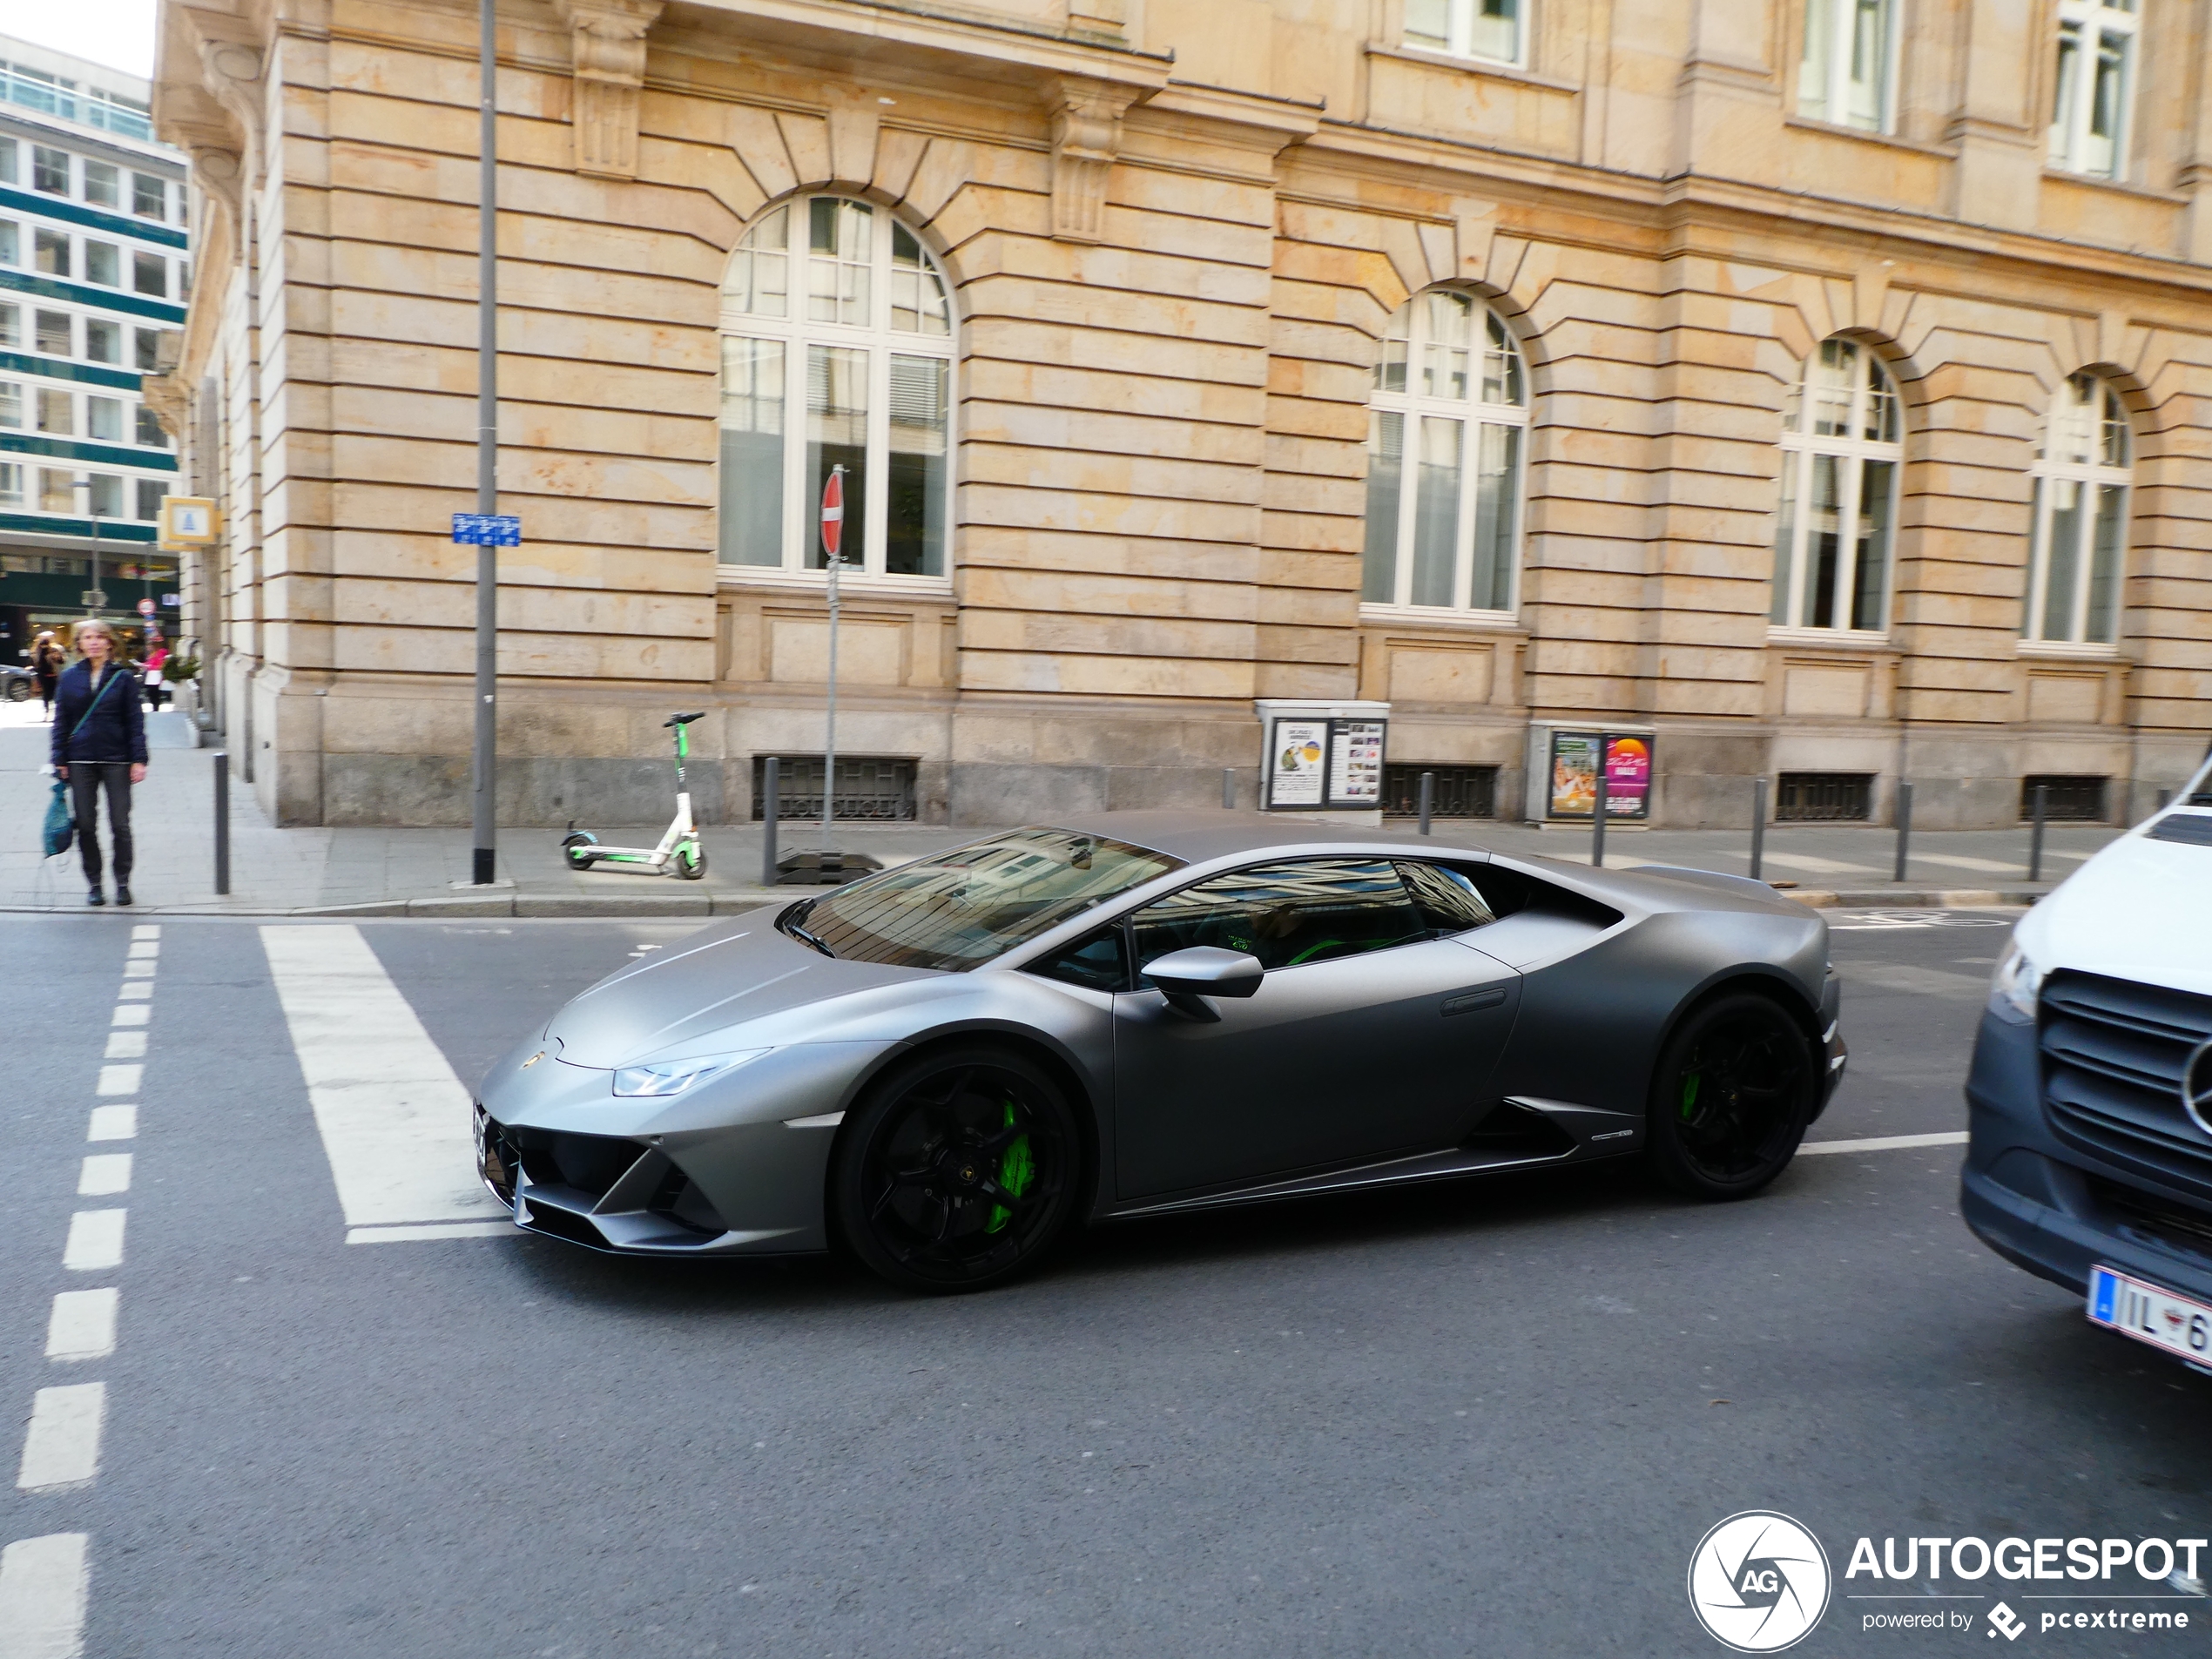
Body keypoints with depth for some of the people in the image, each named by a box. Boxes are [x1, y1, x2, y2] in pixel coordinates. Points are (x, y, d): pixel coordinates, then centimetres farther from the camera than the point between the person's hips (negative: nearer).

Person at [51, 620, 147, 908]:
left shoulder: (123, 677, 1)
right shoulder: (69, 678, 6)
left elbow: (135, 720, 0)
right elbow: (61, 721, 8)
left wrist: (138, 759, -6)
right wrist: (60, 760, 2)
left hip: (116, 760, -2)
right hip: (80, 761, 2)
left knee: (120, 824, 1)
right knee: (86, 825, 5)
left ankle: (122, 883, 12)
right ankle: (94, 884, 15)